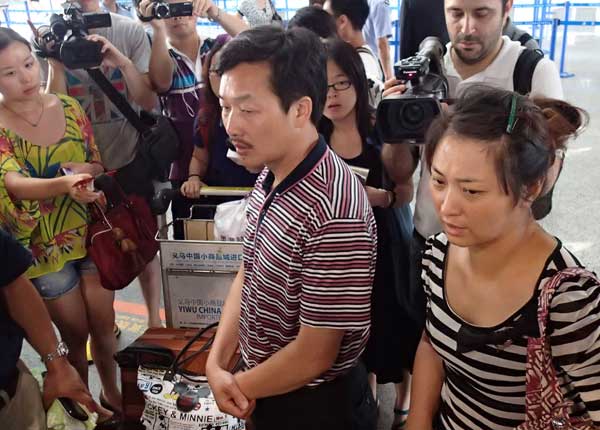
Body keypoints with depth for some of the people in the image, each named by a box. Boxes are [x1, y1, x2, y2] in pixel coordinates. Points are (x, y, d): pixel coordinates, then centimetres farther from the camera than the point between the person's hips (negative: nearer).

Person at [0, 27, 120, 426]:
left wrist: (87, 169, -17)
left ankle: (112, 392, 38)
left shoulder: (68, 106, -3)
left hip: (90, 232, 3)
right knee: (75, 334, 10)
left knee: (104, 324, 14)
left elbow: (98, 164, 7)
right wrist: (64, 184, -48)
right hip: (43, 245, -3)